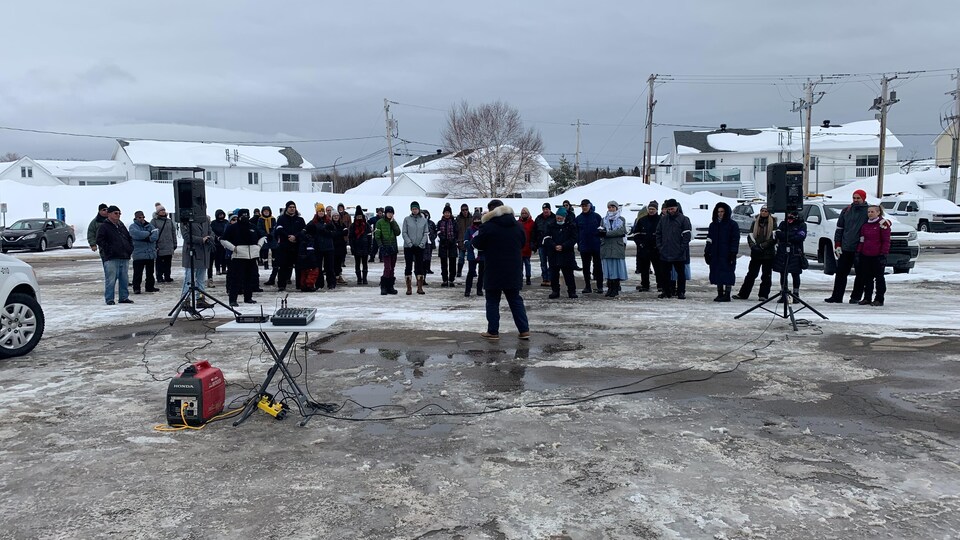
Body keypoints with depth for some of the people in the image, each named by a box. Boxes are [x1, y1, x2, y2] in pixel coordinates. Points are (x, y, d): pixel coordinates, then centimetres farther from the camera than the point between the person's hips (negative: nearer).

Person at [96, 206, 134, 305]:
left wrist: (130, 248, 12)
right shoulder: (104, 226, -2)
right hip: (111, 259, -6)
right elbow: (99, 241, -10)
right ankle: (109, 299, -1)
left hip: (124, 257, 7)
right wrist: (108, 250, -15)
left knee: (124, 279, 9)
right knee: (110, 280, -7)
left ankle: (124, 297, 17)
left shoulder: (122, 226, 19)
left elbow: (129, 238, 27)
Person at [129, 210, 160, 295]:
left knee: (150, 272, 13)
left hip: (150, 253, 5)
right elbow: (137, 234, -19)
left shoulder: (149, 226, 13)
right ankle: (136, 288, 3)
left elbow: (156, 233, -1)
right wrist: (149, 233, -7)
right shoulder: (133, 227, -1)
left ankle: (150, 287, 23)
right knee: (138, 272, -5)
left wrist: (149, 238, -19)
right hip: (139, 254, -5)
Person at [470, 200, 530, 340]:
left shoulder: (488, 227, -13)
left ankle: (493, 332, 7)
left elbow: (477, 244, -4)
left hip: (494, 272, -4)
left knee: (493, 301, 6)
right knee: (515, 300, 12)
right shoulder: (517, 226, 4)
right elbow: (523, 243, 17)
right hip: (513, 271, 4)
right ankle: (524, 330, 9)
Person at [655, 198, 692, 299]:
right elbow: (658, 233, 14)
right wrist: (659, 246, 3)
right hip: (664, 253, 4)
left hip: (679, 254, -4)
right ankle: (667, 291, 17)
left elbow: (686, 235, -7)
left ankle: (681, 292, 11)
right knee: (665, 273, 8)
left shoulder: (684, 219, -3)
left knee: (680, 273, 4)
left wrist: (682, 248, -13)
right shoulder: (663, 219, 10)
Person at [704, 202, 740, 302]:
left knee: (727, 273, -5)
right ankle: (720, 294, 14)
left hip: (727, 255, -5)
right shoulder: (713, 225, 15)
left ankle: (727, 295, -1)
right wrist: (707, 252, 9)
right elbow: (709, 239, 16)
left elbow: (735, 240, -5)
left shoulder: (732, 225, -1)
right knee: (717, 274, 7)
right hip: (715, 254, 6)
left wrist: (733, 253, -12)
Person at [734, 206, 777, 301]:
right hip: (756, 254, 3)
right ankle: (743, 294, 7)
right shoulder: (755, 222, 9)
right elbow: (750, 236, 6)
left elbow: (774, 238, -9)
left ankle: (764, 295, 9)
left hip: (768, 254, -3)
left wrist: (762, 246, -13)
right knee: (751, 274, 5)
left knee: (766, 275, 4)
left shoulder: (773, 223, -1)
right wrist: (754, 246, -11)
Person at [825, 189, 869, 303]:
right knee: (841, 273, 4)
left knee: (860, 274, 5)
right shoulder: (846, 211, 10)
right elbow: (839, 229, 11)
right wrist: (837, 245, 5)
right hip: (846, 248, 3)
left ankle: (856, 297, 13)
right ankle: (837, 296, 8)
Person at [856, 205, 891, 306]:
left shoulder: (883, 224, -6)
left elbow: (886, 241, -9)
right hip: (865, 255, 6)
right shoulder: (865, 225, 12)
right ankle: (867, 298, 17)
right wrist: (858, 252, 11)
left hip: (877, 256, -6)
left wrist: (884, 253, -14)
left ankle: (879, 299, 6)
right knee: (867, 278, 10)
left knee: (879, 277, 2)